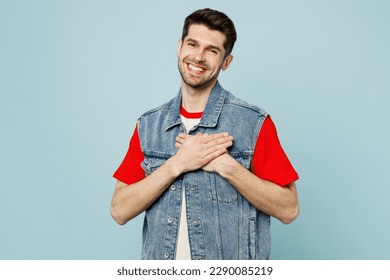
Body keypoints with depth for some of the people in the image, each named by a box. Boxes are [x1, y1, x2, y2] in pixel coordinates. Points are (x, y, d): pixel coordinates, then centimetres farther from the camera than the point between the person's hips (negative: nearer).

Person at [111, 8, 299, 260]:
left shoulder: (254, 123, -11)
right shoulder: (148, 125, -2)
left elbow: (288, 209, -12)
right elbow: (120, 211, -7)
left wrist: (225, 165, -22)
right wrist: (177, 164, -19)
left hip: (232, 273, -2)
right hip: (162, 265, 3)